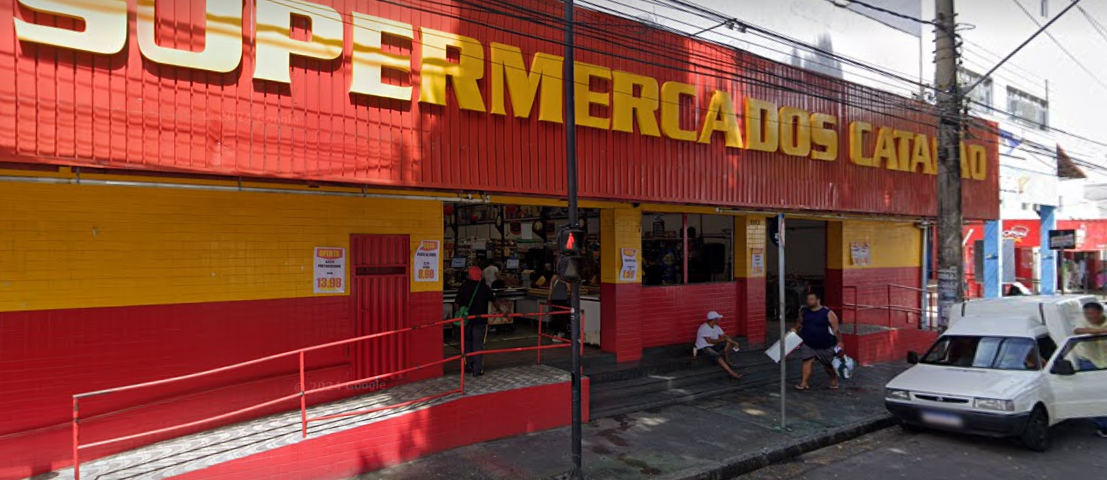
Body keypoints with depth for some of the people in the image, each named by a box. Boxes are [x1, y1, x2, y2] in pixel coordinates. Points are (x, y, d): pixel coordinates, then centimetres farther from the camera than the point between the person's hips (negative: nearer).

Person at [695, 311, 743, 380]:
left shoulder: (716, 327, 7)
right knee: (717, 356, -35)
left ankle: (727, 361, -5)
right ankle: (731, 373, -43)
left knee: (727, 341, -7)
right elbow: (709, 341, -23)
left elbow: (725, 336, 6)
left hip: (713, 346, 9)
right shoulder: (704, 328, -18)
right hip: (703, 348, -9)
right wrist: (720, 340, -10)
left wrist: (734, 342, -10)